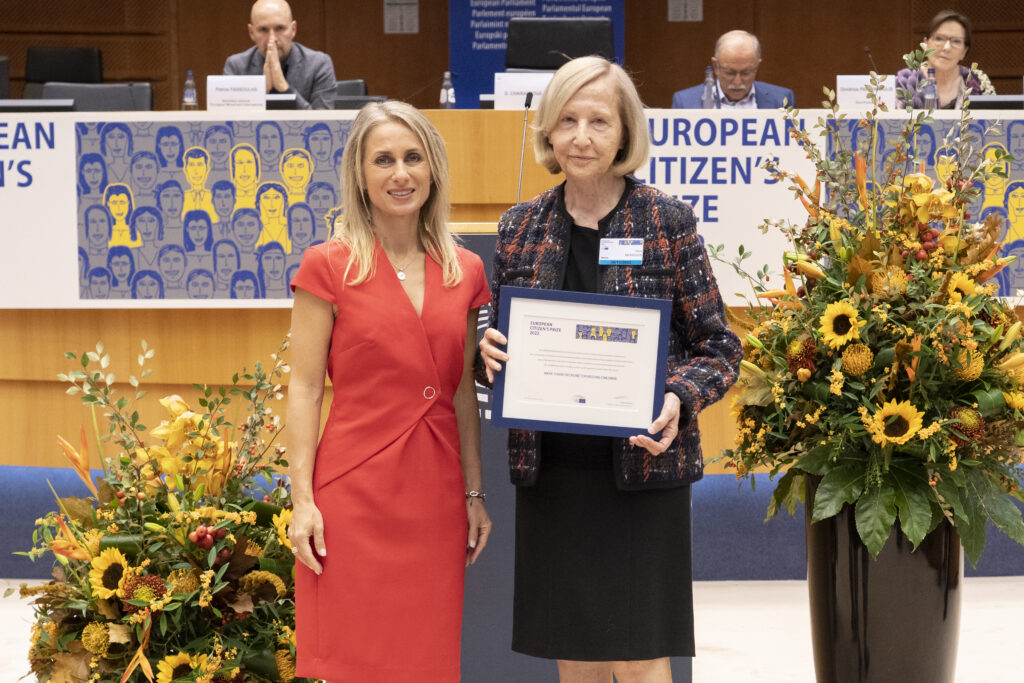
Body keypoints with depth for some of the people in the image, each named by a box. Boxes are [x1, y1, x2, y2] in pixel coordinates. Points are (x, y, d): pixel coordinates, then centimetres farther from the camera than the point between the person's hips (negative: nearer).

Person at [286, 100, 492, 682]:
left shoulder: (465, 271, 9)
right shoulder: (328, 266, -2)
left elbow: (463, 394, 14)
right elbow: (305, 390, -3)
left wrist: (474, 493, 11)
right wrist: (303, 499, -9)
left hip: (436, 497, 4)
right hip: (354, 494, -4)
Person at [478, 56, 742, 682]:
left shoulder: (668, 221, -2)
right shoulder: (520, 228, 7)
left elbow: (719, 347, 0)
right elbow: (497, 341, 16)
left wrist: (679, 400, -19)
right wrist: (489, 353, -8)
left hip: (641, 471, -3)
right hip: (549, 472, 3)